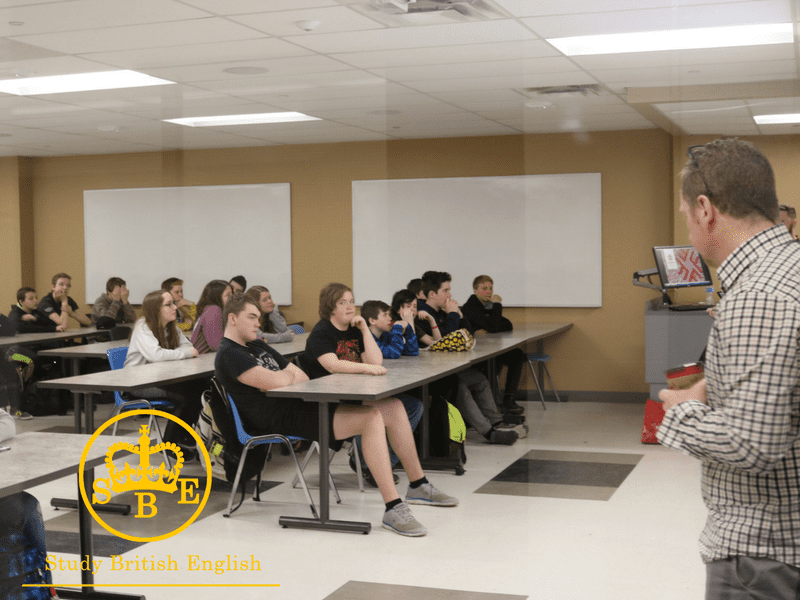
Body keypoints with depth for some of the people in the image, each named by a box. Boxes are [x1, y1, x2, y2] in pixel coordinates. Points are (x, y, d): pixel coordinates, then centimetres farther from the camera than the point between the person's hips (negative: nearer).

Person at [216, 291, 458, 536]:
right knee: (371, 418, -27)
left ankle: (418, 486, 14)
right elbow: (275, 382, -21)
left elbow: (302, 377, 20)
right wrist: (289, 375, 1)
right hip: (280, 419, -10)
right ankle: (393, 509, -27)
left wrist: (284, 376, -1)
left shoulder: (258, 346, 24)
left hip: (301, 404, 10)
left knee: (393, 407, 2)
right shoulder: (228, 355, -8)